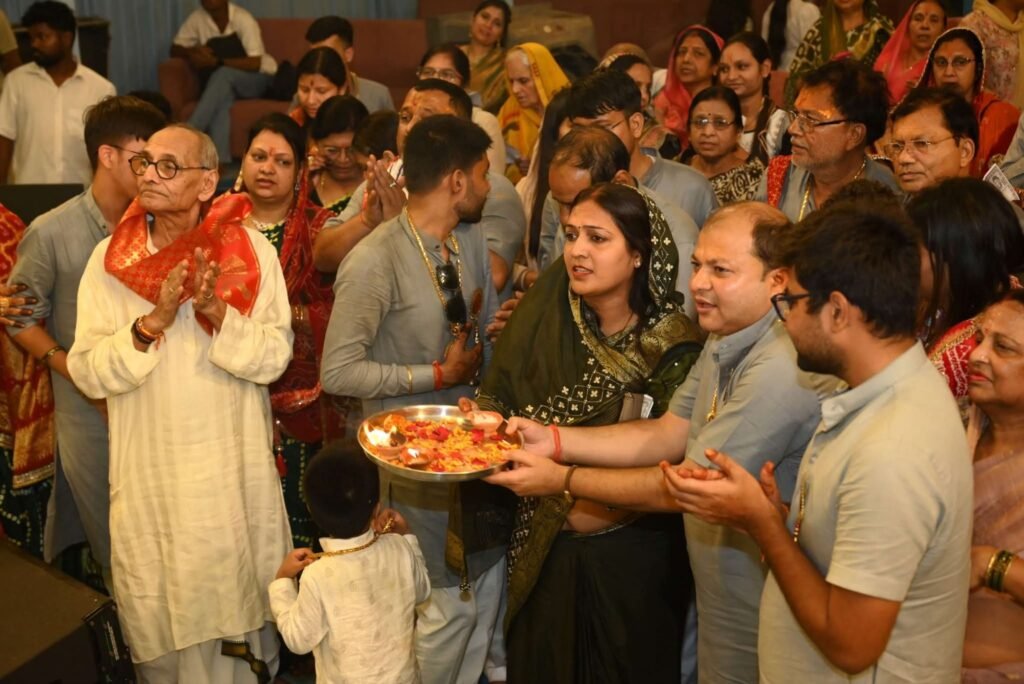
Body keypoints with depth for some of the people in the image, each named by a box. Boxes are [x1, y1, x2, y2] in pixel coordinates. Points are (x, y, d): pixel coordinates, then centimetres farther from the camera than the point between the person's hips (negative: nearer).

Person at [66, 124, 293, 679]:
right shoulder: (111, 258, -4)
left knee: (240, 605, 16)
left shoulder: (250, 251, -6)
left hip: (234, 472, 0)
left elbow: (273, 359, -11)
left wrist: (218, 312, -26)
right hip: (149, 476, 1)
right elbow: (88, 373, -9)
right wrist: (152, 324, -22)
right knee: (158, 620, 13)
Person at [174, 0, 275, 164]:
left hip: (259, 78, -3)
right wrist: (193, 52, -21)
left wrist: (216, 61, -32)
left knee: (223, 75, -33)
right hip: (225, 83, 3)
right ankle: (220, 160, -43)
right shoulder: (198, 17, -3)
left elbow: (256, 63, -25)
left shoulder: (243, 19, -17)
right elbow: (174, 49, 2)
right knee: (221, 96, -33)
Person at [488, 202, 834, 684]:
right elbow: (669, 435, 4)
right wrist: (553, 440, -5)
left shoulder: (780, 372, -29)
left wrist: (563, 479, -15)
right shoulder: (726, 340, 3)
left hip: (755, 623, -8)